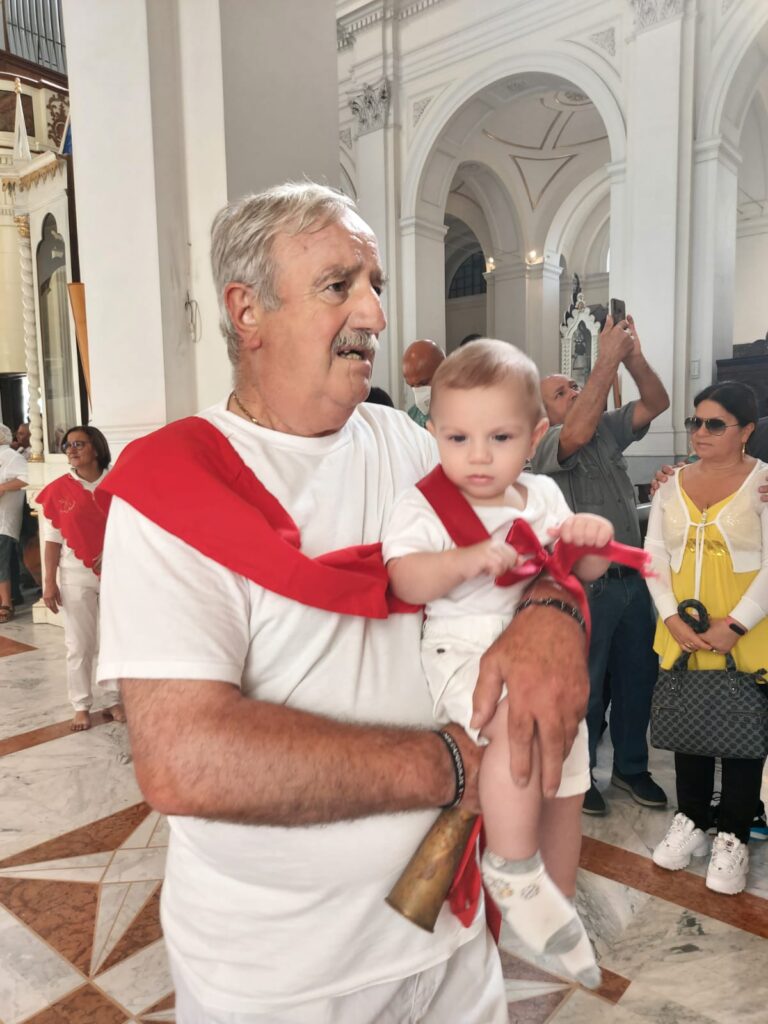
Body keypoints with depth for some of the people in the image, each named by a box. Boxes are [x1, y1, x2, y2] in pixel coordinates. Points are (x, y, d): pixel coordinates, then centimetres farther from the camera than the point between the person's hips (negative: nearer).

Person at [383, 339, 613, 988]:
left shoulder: (543, 497, 7)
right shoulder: (422, 504, -7)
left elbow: (586, 571, 12)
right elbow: (406, 580, -19)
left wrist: (594, 539, -10)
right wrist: (469, 559, -34)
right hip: (466, 655, -6)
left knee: (567, 792, 16)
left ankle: (558, 907, 42)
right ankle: (513, 870, -14)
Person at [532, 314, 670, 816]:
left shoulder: (609, 427, 9)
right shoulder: (548, 445, -10)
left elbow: (657, 403, -1)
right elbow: (578, 431, -31)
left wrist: (634, 356, -17)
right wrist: (608, 358, -28)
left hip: (632, 578, 6)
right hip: (587, 585, -6)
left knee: (637, 679, 17)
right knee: (584, 687, 7)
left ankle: (631, 767, 36)